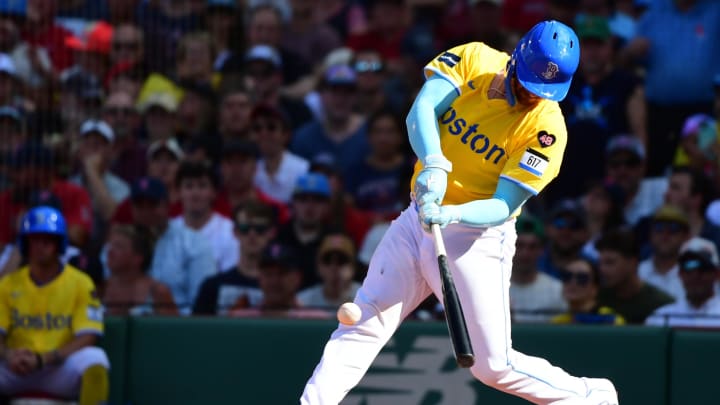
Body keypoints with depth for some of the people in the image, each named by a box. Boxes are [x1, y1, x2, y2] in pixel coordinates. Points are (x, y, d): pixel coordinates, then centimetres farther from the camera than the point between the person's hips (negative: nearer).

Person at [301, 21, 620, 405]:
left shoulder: (546, 127, -17)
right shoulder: (473, 59, -6)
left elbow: (503, 207, -20)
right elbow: (422, 109, -19)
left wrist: (452, 215, -39)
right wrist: (435, 165, -37)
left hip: (477, 236, -4)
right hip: (418, 218, 4)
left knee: (494, 365, -3)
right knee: (362, 325, -3)